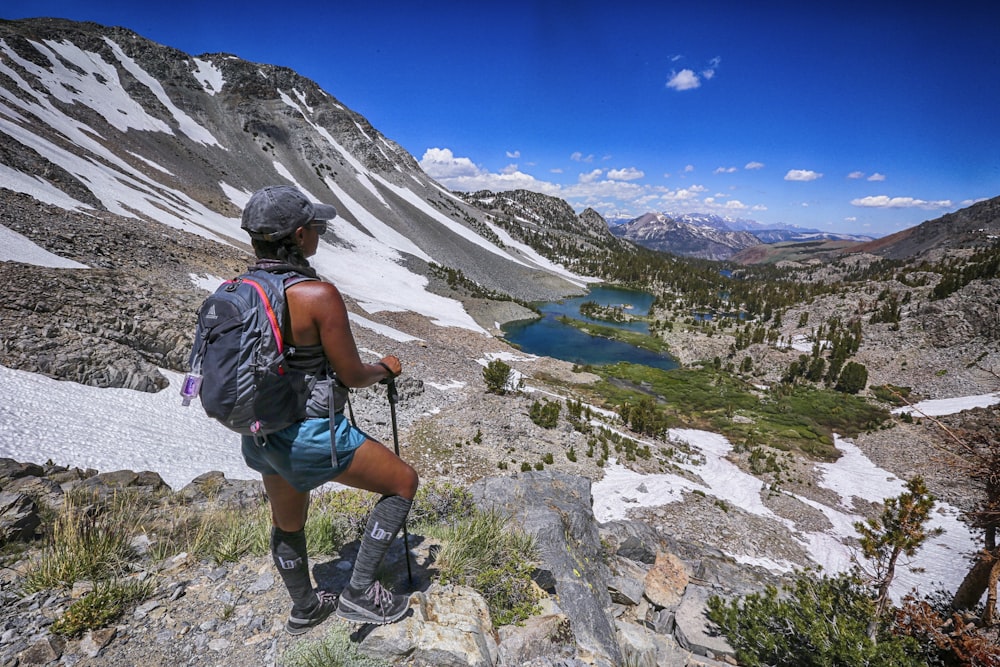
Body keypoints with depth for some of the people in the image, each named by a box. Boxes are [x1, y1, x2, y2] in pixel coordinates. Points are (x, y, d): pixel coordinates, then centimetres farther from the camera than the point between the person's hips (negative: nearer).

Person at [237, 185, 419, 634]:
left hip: (260, 433, 9)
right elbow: (352, 375, -16)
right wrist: (386, 369, 4)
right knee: (404, 482, 12)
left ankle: (303, 609, 55)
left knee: (287, 523, 29)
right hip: (310, 435, -8)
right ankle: (359, 592, 19)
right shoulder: (319, 295, -24)